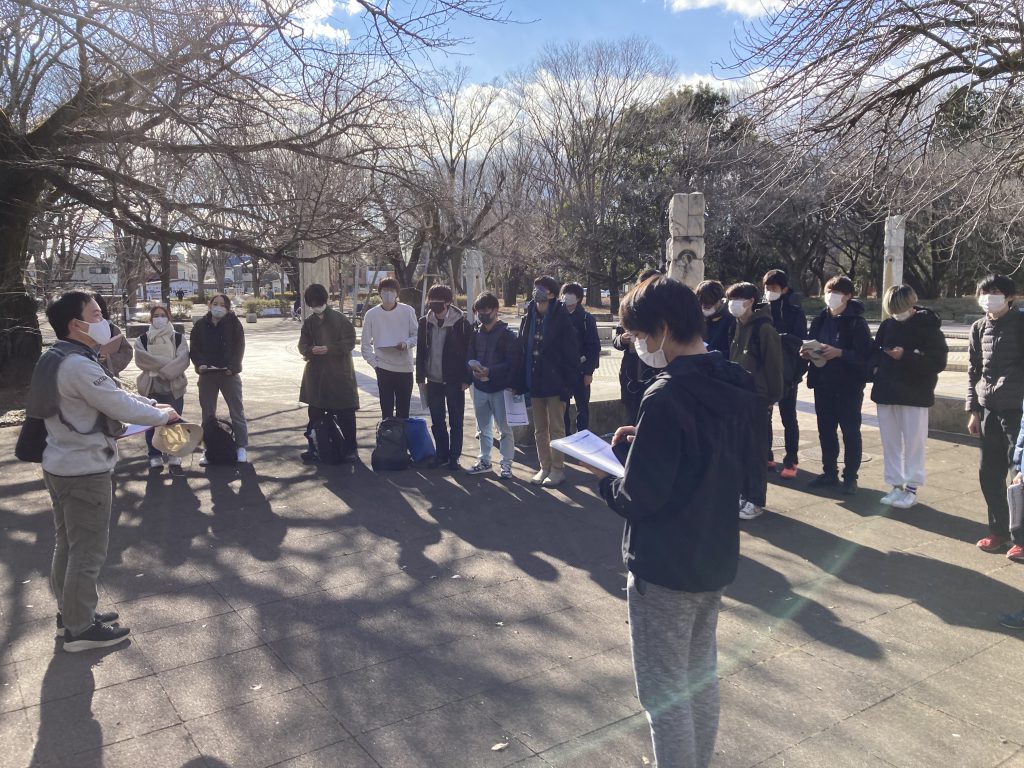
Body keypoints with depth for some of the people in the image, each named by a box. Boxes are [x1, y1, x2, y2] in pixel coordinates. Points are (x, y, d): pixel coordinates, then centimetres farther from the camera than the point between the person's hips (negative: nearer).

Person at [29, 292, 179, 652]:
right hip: (85, 470, -10)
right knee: (88, 550, 2)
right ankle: (80, 628, 14)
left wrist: (152, 404, 7)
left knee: (68, 544, 21)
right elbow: (121, 407, -21)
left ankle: (70, 612, 36)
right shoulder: (79, 366, -24)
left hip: (62, 465, 10)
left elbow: (113, 391, 14)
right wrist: (162, 416, -5)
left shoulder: (60, 360, 9)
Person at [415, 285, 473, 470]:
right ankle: (441, 453, 26)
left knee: (456, 422, 5)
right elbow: (420, 351, 8)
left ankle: (454, 457, 14)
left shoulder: (461, 323, -10)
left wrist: (467, 378, -10)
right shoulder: (425, 322, 2)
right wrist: (421, 377, 5)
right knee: (437, 421, 13)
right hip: (433, 380, 4)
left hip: (454, 380, -4)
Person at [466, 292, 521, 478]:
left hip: (500, 387, -5)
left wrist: (490, 370, -23)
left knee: (504, 428, 1)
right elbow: (469, 357, 9)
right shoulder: (476, 332, 7)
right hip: (480, 386, 6)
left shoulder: (506, 334, -8)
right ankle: (484, 460, 28)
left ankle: (506, 464, 10)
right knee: (483, 427, 16)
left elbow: (512, 362, -13)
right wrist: (473, 367, -13)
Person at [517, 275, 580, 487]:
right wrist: (521, 382, 3)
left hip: (554, 383, -5)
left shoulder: (561, 319, -10)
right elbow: (522, 349, 7)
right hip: (534, 383, 6)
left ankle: (558, 468, 15)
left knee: (556, 429, 3)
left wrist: (568, 384, -15)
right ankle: (544, 467, 25)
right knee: (540, 429, 13)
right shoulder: (528, 318, 5)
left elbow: (571, 354, -11)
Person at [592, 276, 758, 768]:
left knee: (664, 695, 7)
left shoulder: (666, 399, -25)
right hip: (716, 558, 9)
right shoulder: (734, 386, 2)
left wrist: (604, 476, -4)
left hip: (665, 568, -9)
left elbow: (637, 500, -24)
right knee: (701, 678, 23)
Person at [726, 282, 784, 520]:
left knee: (757, 450, 0)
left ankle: (756, 501, 8)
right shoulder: (738, 327, 10)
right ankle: (743, 493, 23)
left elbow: (773, 365, -13)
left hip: (758, 398, -7)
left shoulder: (764, 328, -13)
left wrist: (772, 397, -12)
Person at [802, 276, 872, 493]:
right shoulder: (819, 320, 8)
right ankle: (829, 472, 25)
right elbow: (810, 346, 17)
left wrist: (839, 353, -25)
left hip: (849, 386, -5)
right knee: (826, 431, 12)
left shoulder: (856, 322, -8)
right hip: (823, 384, 5)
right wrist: (807, 353, -5)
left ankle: (850, 477, 12)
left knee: (850, 432, 3)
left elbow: (865, 355, -15)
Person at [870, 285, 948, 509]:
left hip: (915, 395, -5)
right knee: (890, 442, 10)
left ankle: (911, 488, 12)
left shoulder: (928, 326, -7)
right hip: (886, 392, 5)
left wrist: (905, 356, -20)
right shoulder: (887, 325, 6)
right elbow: (875, 351, 19)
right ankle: (896, 485, 20)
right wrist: (876, 366, -2)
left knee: (913, 443, 3)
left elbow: (938, 362, -12)